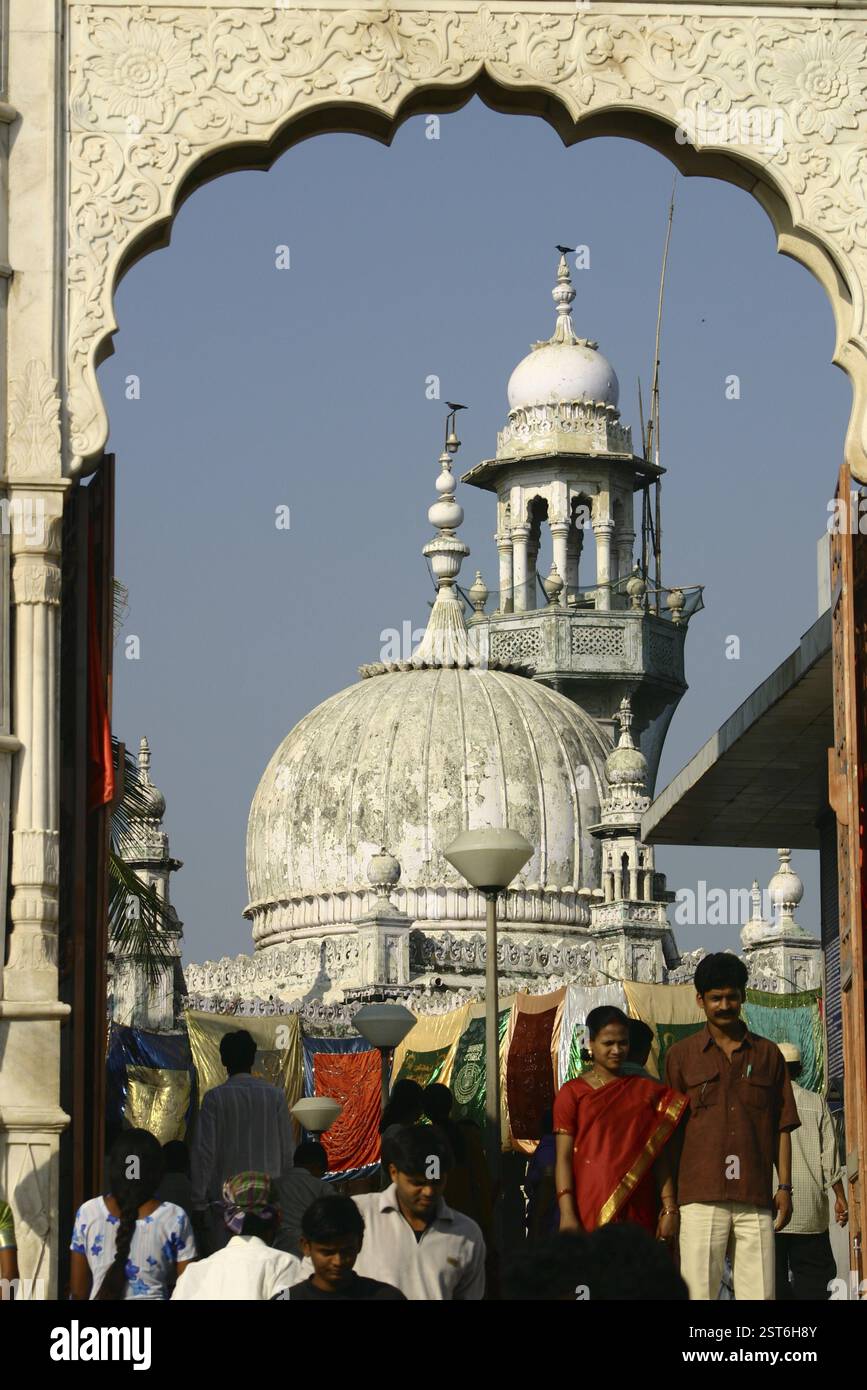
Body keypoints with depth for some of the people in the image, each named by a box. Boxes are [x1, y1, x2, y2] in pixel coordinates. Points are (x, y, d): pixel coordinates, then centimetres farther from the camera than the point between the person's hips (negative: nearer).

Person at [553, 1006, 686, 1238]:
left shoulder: (648, 1090, 13)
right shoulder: (573, 1093, 6)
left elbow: (659, 1156, 11)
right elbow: (563, 1158, 0)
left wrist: (669, 1209, 3)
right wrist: (567, 1213, -10)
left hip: (639, 1212, 2)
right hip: (589, 1211, -2)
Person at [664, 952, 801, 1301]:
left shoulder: (768, 1055, 15)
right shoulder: (681, 1056, 11)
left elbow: (781, 1127, 14)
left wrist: (785, 1186, 5)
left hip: (756, 1197, 1)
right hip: (701, 1195, -1)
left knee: (760, 1292, -4)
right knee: (698, 1290, -7)